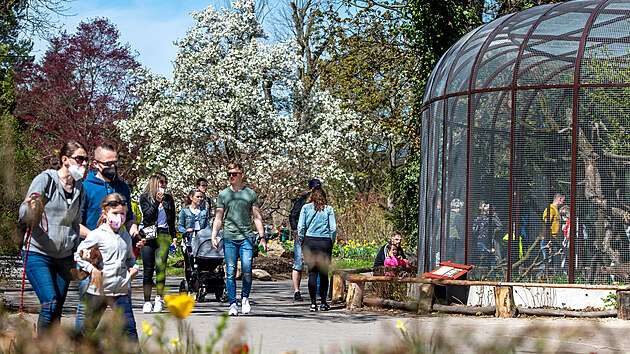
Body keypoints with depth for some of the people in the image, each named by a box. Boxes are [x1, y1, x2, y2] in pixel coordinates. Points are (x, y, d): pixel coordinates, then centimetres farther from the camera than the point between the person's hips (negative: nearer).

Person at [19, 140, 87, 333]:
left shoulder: (80, 189, 11)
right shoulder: (45, 180, -7)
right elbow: (24, 217, -8)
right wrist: (31, 209, -31)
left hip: (64, 257, 6)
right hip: (37, 254, -6)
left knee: (57, 311, 3)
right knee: (50, 305, -18)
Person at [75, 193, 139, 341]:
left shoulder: (126, 236, 12)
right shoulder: (97, 235, -6)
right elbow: (78, 255, -3)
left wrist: (133, 267, 7)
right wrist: (92, 269, -16)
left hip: (120, 291, 4)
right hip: (97, 290, -4)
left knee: (129, 327, -4)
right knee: (89, 327, 9)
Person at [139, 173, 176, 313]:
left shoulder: (168, 198, 16)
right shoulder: (145, 197, 7)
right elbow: (148, 215, -5)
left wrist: (173, 236, 13)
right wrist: (157, 202, -11)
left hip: (163, 235, 1)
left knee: (160, 267, -13)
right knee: (148, 270, -3)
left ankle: (160, 297, 1)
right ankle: (147, 302, 2)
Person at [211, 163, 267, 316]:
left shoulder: (250, 194, 9)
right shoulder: (223, 195, 10)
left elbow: (257, 217, 10)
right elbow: (218, 218, 12)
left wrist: (262, 237, 3)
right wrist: (214, 237, 1)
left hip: (246, 237, -1)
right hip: (229, 238, 1)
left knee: (247, 270, -10)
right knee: (231, 272, -3)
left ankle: (245, 298, 12)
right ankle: (233, 304, 3)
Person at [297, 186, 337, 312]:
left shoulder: (306, 208, 4)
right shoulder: (328, 209, 4)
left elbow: (300, 227, -1)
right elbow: (333, 228, 0)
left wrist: (302, 242, 8)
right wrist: (331, 242, 12)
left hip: (310, 241, 0)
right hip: (325, 242, 0)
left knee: (312, 273, 1)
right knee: (324, 274, 7)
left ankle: (313, 303, -4)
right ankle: (323, 303, 8)